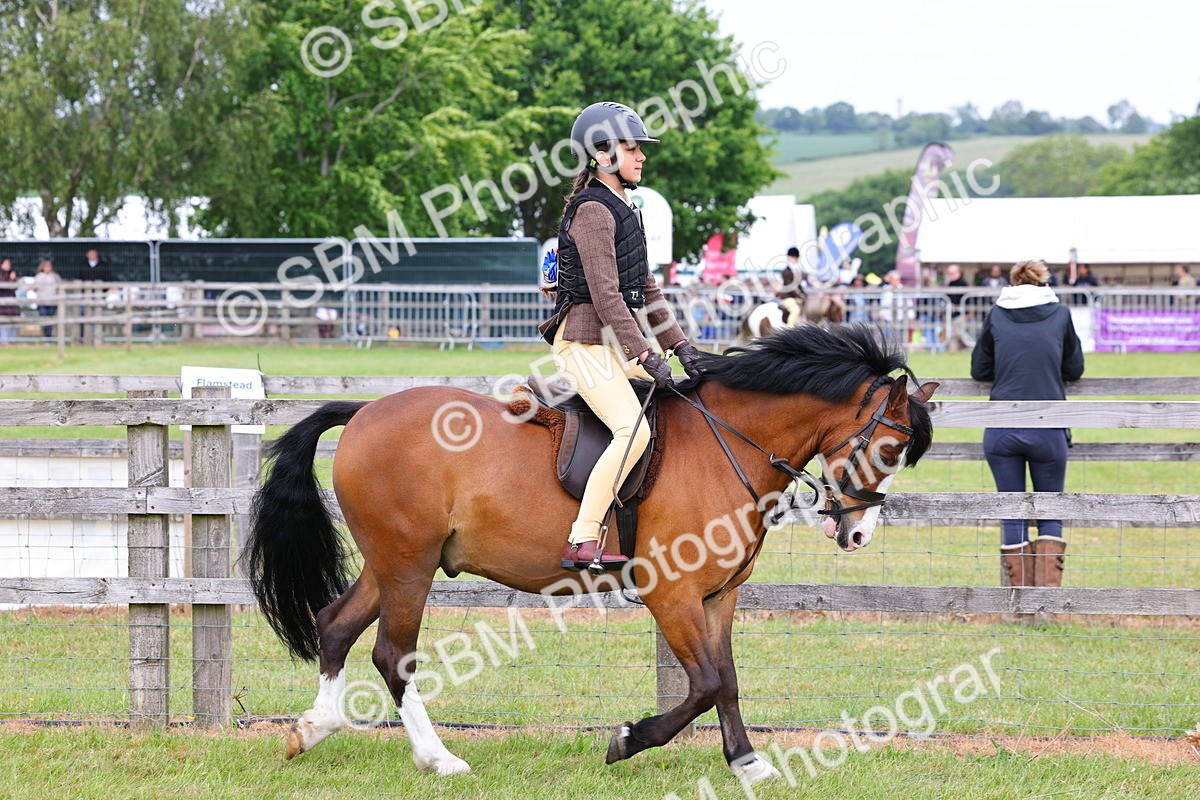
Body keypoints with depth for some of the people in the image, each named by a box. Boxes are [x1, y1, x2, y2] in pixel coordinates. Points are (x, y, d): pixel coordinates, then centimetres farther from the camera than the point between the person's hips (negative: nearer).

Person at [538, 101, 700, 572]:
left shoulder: (622, 210, 19)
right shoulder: (592, 210, -12)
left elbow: (645, 289, 20)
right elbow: (605, 293, -19)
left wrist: (680, 346, 10)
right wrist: (646, 357, -22)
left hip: (615, 342, 10)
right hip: (585, 341, -10)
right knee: (634, 430, -26)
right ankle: (582, 543, -29)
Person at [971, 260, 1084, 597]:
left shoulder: (997, 315, 6)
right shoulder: (1060, 314, 5)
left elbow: (979, 369, 14)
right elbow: (1075, 369, 15)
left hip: (1001, 432, 1)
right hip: (1048, 430, -1)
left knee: (1012, 514, 9)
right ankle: (1049, 591, 2)